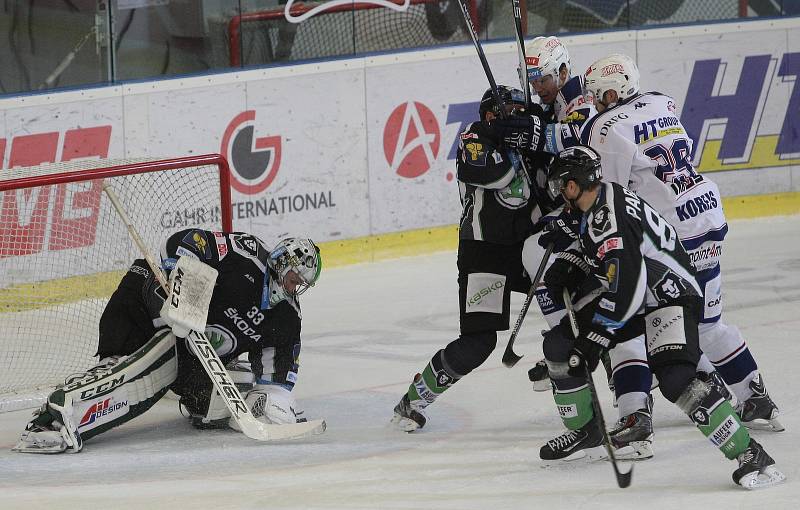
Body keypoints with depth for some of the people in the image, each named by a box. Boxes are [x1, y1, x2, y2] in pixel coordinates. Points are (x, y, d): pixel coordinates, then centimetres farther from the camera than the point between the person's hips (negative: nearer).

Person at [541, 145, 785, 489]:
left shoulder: (609, 217, -25)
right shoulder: (597, 205, 6)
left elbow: (626, 284, -30)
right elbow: (593, 246, 28)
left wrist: (594, 339, -25)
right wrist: (567, 265, 7)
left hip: (671, 297, -11)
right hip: (638, 296, 11)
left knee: (675, 379, -30)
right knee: (561, 343, 8)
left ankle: (751, 455, -31)